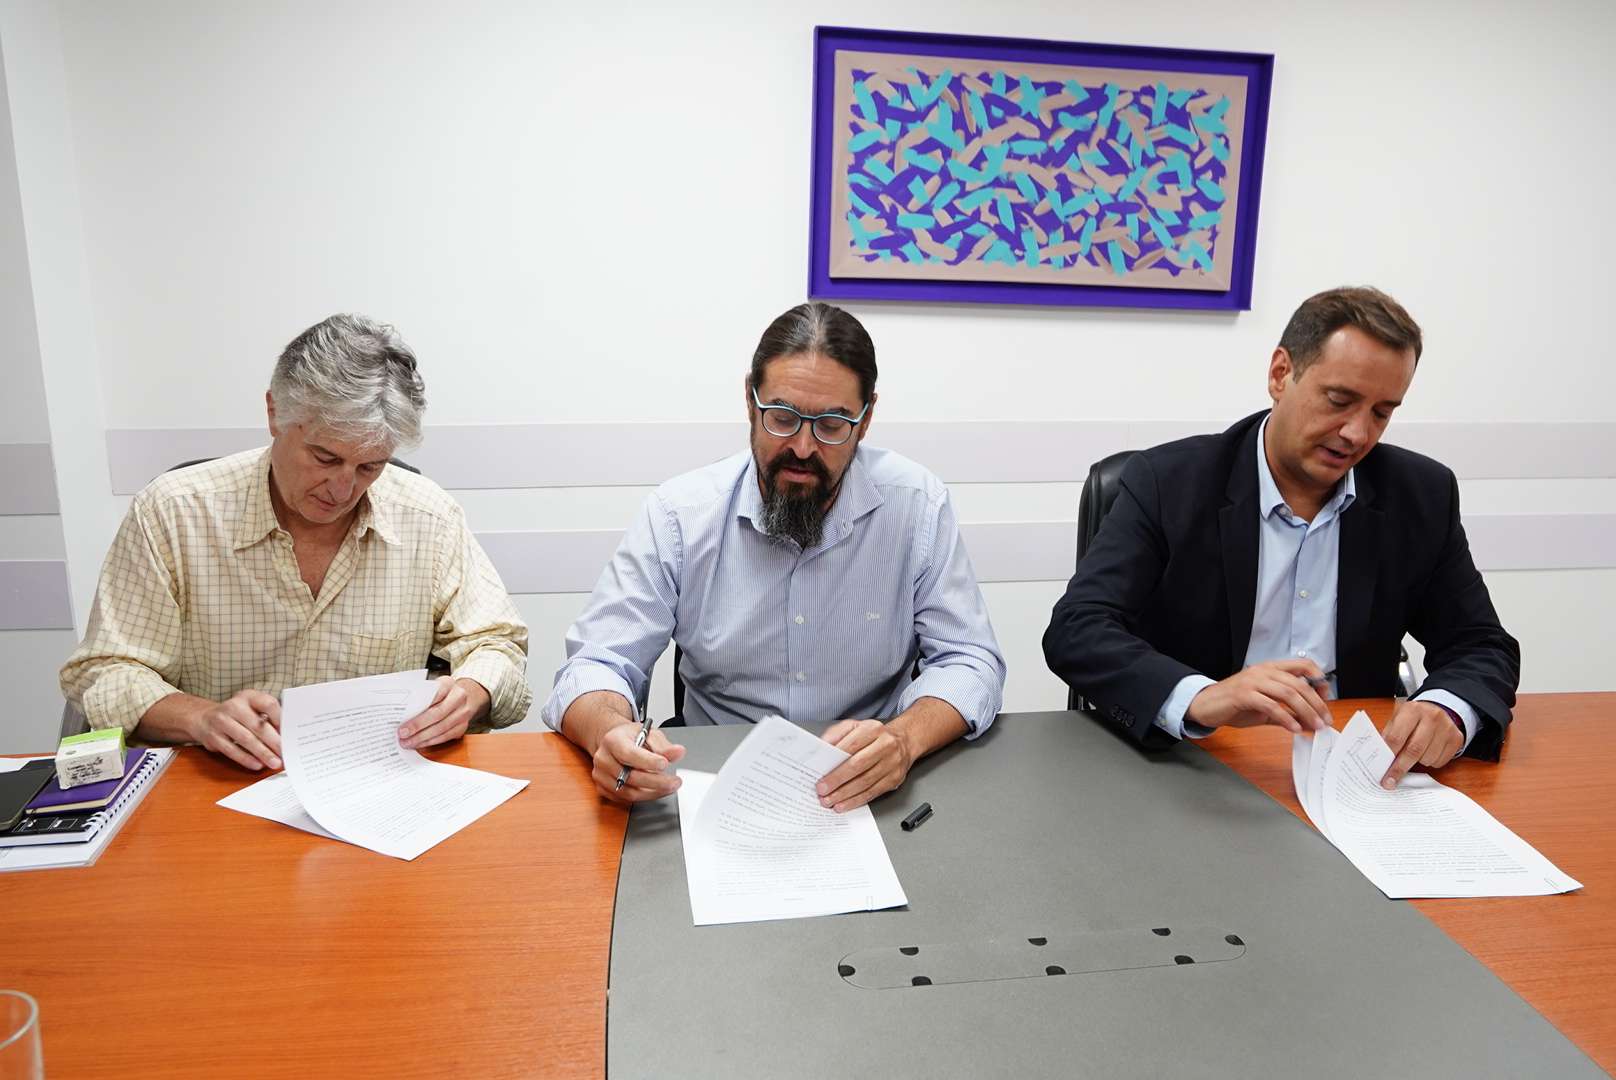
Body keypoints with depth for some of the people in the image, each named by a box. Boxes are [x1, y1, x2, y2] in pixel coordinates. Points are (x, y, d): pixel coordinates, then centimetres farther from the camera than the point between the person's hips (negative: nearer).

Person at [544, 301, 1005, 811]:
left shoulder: (918, 504, -8)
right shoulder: (678, 513, -7)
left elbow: (968, 660, -7)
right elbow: (596, 666, -7)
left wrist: (905, 737, -29)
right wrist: (611, 734, -31)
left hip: (867, 795, 1)